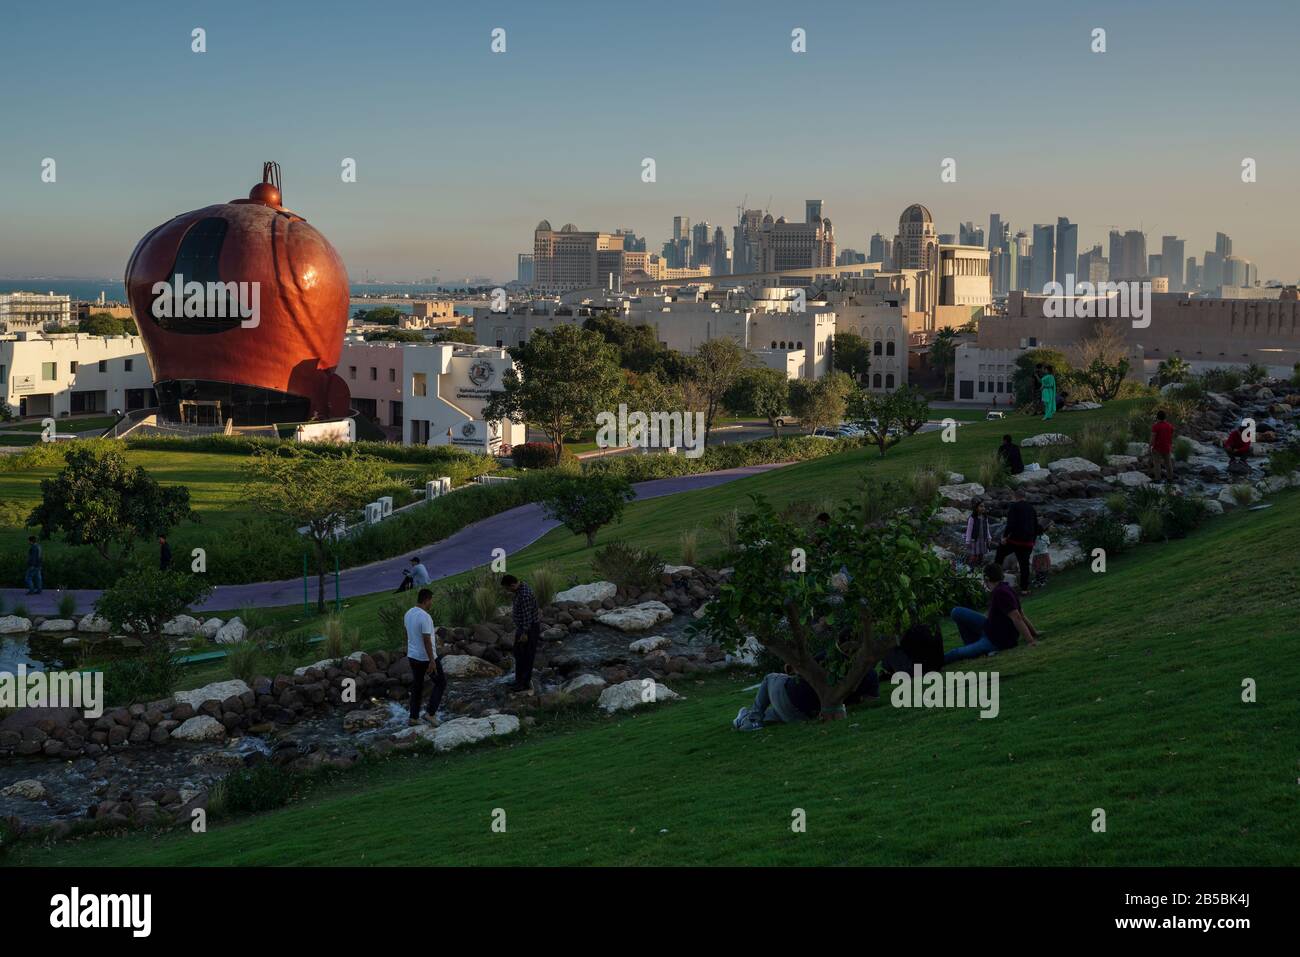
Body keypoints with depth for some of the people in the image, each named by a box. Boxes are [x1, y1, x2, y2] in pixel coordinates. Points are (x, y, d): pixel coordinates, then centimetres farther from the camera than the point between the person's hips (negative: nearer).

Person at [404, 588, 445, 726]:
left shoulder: (408, 614, 3)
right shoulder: (425, 617, -24)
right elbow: (427, 640, -25)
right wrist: (432, 661, -22)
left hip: (413, 656, 8)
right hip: (427, 658, -8)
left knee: (417, 686, 16)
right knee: (441, 683, 10)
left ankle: (414, 717, 18)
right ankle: (430, 713, 4)